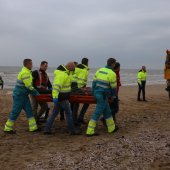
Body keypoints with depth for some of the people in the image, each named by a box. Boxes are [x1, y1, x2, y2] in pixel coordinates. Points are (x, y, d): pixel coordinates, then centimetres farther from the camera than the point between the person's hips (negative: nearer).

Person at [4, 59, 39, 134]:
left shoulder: (25, 71, 12)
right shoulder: (25, 73, -19)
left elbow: (28, 85, 17)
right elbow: (29, 86, -20)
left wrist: (34, 91, 15)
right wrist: (36, 93, -9)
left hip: (23, 95, 10)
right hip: (19, 95, -10)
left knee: (29, 110, 8)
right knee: (15, 111, -1)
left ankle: (33, 127, 11)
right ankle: (8, 128, 11)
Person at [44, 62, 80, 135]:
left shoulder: (62, 71, 13)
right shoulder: (62, 74, -20)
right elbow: (57, 85, -29)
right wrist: (55, 96, -33)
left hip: (59, 97, 10)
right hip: (62, 97, -10)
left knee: (54, 112, 11)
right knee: (69, 113, 2)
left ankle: (47, 129, 13)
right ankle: (72, 130, 12)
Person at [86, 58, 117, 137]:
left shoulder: (99, 70, 8)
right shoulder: (112, 74, -11)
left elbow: (94, 82, 9)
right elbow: (113, 87, -3)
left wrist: (94, 93, 17)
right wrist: (113, 96, 15)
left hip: (97, 93, 8)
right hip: (103, 96, -8)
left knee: (107, 111, 19)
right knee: (97, 113, -3)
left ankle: (111, 128, 31)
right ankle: (89, 132, 1)